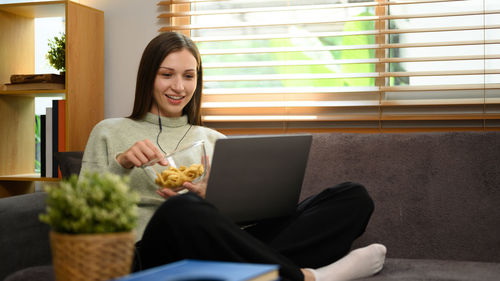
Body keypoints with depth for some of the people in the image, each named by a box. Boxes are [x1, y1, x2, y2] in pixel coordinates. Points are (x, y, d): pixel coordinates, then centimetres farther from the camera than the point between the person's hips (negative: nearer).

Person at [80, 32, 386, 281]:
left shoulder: (214, 139, 27)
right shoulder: (109, 133, 18)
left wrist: (208, 196, -4)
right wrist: (121, 163, -8)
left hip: (224, 248, 4)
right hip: (157, 255, -4)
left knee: (353, 196, -11)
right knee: (181, 210, -44)